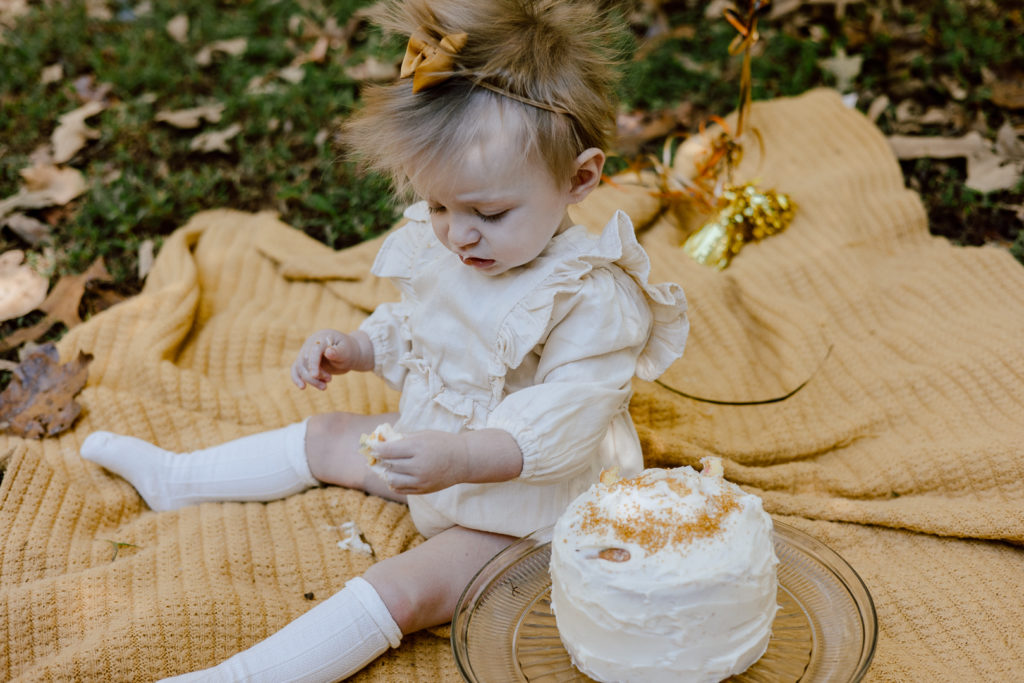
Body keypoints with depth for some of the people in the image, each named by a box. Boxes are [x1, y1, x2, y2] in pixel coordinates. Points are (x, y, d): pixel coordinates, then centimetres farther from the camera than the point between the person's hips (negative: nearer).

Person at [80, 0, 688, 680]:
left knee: (404, 590, -23)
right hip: (439, 456, 8)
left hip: (526, 503, -8)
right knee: (326, 436, 19)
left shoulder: (592, 296, -31)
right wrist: (354, 348, -6)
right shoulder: (443, 249, -7)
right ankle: (174, 479, 38)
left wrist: (461, 459, -48)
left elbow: (565, 419, -36)